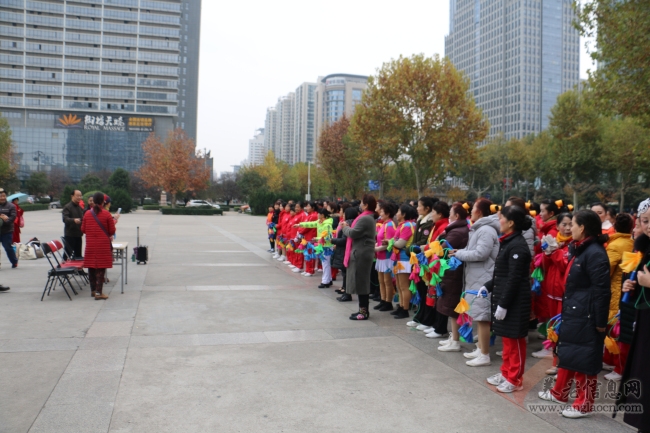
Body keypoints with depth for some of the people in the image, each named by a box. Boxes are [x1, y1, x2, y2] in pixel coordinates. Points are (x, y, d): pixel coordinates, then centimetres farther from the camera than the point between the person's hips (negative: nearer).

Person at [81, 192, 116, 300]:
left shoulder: (87, 214, 2)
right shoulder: (107, 214, -8)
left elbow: (83, 230, 9)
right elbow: (112, 231, -5)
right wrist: (113, 221, 13)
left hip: (90, 245, 4)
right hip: (103, 245, -4)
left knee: (91, 267, 14)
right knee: (101, 268, -1)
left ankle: (93, 290, 25)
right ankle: (98, 292, -1)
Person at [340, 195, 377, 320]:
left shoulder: (364, 219, -17)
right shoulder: (369, 217, 16)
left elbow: (353, 233, -20)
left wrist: (345, 227, -2)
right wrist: (348, 227, 7)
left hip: (361, 253, -11)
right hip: (363, 252, 11)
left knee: (360, 282, -5)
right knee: (362, 282, 15)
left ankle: (364, 311, 1)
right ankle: (363, 309, 22)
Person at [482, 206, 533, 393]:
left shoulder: (517, 246, -20)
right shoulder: (508, 242, 10)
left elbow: (514, 279, -22)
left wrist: (503, 304, -20)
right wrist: (488, 286, 13)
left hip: (514, 301, -10)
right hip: (504, 297, 10)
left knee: (515, 340, 4)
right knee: (506, 338, 19)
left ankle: (514, 380, 16)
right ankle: (506, 373, 31)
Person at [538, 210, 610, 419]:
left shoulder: (595, 253, -19)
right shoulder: (579, 249, 11)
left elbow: (601, 290, -20)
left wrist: (600, 322, -19)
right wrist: (566, 309, 18)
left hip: (586, 315, -10)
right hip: (572, 311, 10)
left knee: (584, 358, 2)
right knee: (567, 352, 19)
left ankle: (584, 404, 16)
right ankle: (560, 392, 33)